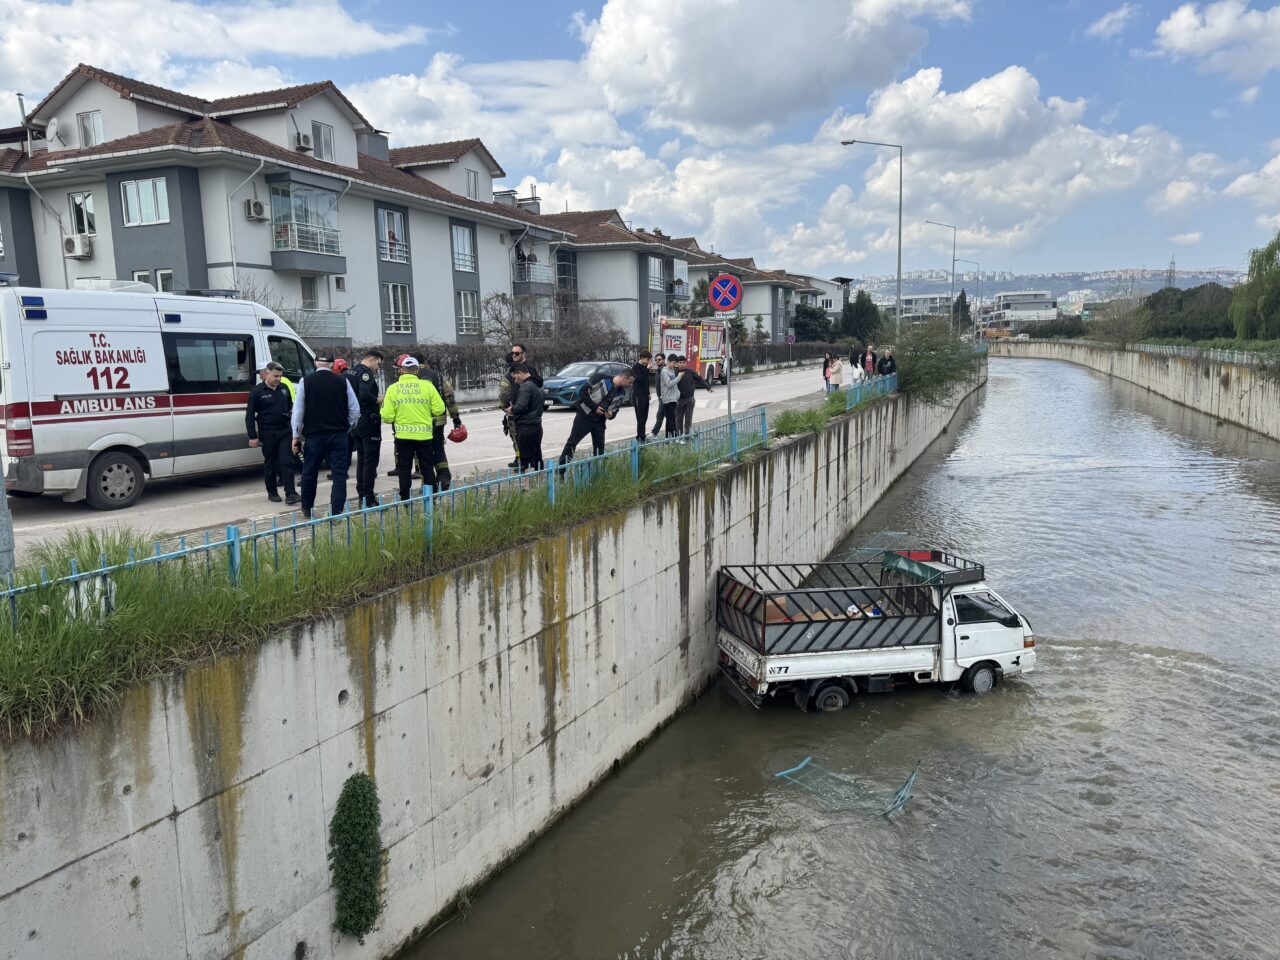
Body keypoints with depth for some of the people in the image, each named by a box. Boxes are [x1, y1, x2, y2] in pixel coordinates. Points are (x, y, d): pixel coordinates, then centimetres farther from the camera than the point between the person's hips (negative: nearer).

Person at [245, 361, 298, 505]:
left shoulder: (284, 389, 10)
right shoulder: (257, 391, -4)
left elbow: (291, 406, 26)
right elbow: (250, 415, -3)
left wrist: (291, 412, 2)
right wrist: (252, 436, -8)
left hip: (284, 431, 3)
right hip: (267, 433, -3)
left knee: (287, 461, -4)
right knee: (270, 463, 6)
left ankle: (290, 493, -5)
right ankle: (272, 493, 17)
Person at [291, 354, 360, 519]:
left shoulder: (306, 382, -1)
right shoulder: (342, 382, 1)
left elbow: (298, 412, 1)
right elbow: (355, 410, 3)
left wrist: (296, 436, 8)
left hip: (313, 435, 0)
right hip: (339, 435, 0)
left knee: (309, 473, 15)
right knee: (339, 474, 1)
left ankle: (307, 510, 27)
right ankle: (337, 511, -5)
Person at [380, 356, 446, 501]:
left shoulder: (393, 389, -5)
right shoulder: (427, 385, -7)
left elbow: (387, 417, -6)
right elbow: (439, 409, -8)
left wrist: (384, 405, 14)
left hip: (403, 436, 0)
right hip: (424, 435, 0)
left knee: (404, 469, 10)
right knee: (427, 468, 12)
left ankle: (405, 500, 12)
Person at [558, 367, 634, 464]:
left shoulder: (621, 393, 6)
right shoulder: (601, 377, -14)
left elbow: (615, 408, 17)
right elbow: (583, 390, -15)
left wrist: (611, 414, -7)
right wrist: (594, 407, -18)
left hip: (600, 421, 6)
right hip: (585, 415, -6)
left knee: (599, 447, 6)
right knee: (572, 442, -3)